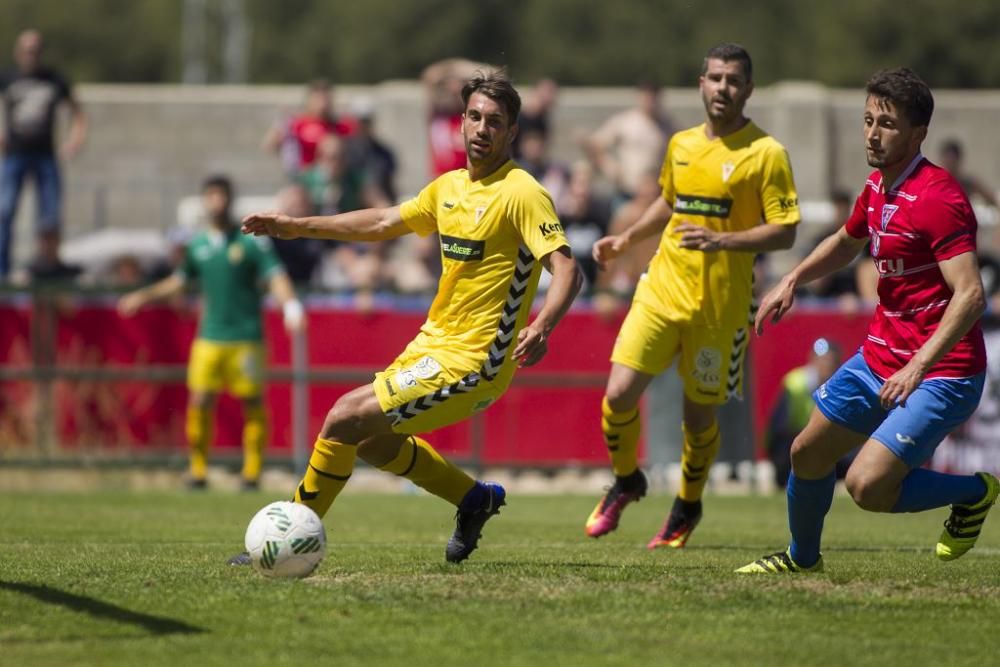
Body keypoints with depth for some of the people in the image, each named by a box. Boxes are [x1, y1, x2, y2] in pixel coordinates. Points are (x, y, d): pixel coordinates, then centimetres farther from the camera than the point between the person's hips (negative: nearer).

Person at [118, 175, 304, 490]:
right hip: (209, 338, 3)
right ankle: (198, 469, 6)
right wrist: (144, 296, 26)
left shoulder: (253, 241, -3)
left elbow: (276, 276, -11)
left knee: (253, 403, 0)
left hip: (247, 337, -3)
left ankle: (252, 472, 9)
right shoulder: (198, 246, 10)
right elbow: (179, 281, 26)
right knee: (199, 402, -5)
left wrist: (290, 305, -28)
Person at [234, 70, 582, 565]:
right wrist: (295, 226, 23)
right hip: (433, 343, 9)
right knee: (371, 440, 20)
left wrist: (541, 327, -43)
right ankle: (475, 499, 32)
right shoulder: (449, 187, 10)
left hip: (468, 363, -9)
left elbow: (567, 269, -24)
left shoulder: (521, 194, -15)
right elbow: (383, 224, 23)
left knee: (345, 418, -14)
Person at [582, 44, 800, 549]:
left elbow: (784, 232, -11)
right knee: (619, 394, -8)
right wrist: (626, 239, 16)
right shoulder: (681, 145, 10)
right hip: (661, 292, 4)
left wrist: (721, 241, -23)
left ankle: (687, 507, 32)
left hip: (719, 307, -4)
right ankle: (625, 483, 19)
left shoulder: (765, 154, -7)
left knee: (699, 414, 6)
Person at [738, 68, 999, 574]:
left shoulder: (937, 197, -22)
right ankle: (802, 558, 42)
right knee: (808, 455, 16)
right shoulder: (877, 186, 6)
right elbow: (846, 241, 29)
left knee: (867, 486, -19)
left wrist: (917, 368, -34)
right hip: (878, 357, 9)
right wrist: (793, 279, 15)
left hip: (939, 374, -9)